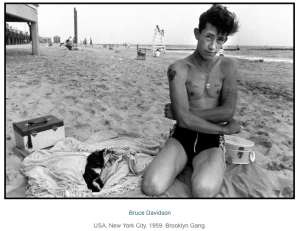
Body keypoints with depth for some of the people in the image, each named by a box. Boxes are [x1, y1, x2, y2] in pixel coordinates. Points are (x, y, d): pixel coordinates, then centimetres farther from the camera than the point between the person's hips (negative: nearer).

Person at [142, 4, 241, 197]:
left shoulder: (228, 67, 1)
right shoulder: (179, 69, -7)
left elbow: (228, 111, -8)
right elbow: (184, 119, -15)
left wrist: (183, 113, -10)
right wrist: (226, 128, -7)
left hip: (212, 139, 0)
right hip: (182, 136, 0)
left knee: (204, 191, -32)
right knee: (152, 187, -24)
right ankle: (182, 163, 8)